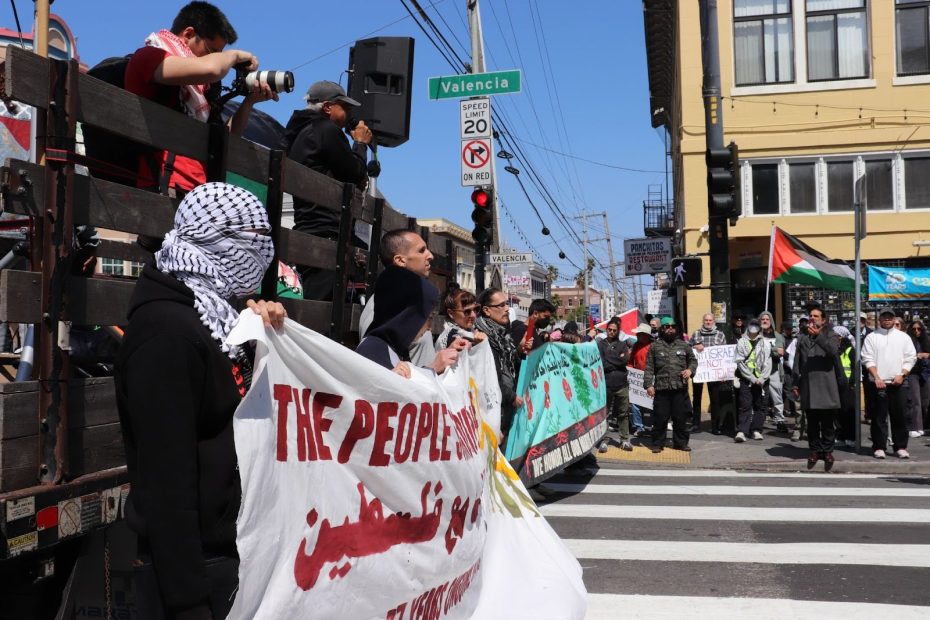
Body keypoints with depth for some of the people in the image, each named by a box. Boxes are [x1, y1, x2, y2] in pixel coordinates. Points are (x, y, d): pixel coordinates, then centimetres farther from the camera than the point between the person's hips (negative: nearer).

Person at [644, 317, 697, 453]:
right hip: (661, 388, -2)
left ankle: (681, 442, 20)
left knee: (681, 417, 8)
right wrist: (648, 384, -6)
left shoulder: (684, 345, 11)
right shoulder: (655, 346, 5)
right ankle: (657, 443, 12)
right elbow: (649, 367, 2)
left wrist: (690, 370, -1)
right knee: (660, 418, 1)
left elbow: (693, 360, 20)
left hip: (680, 387, 2)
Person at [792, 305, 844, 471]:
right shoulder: (803, 337, 16)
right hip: (808, 387, 3)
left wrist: (818, 335, -26)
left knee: (827, 422, 1)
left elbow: (833, 351, -17)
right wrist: (795, 383, 11)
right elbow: (797, 362, 16)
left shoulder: (831, 335, 5)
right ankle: (815, 450, 15)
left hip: (826, 387, -3)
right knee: (812, 422, 7)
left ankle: (827, 451, 10)